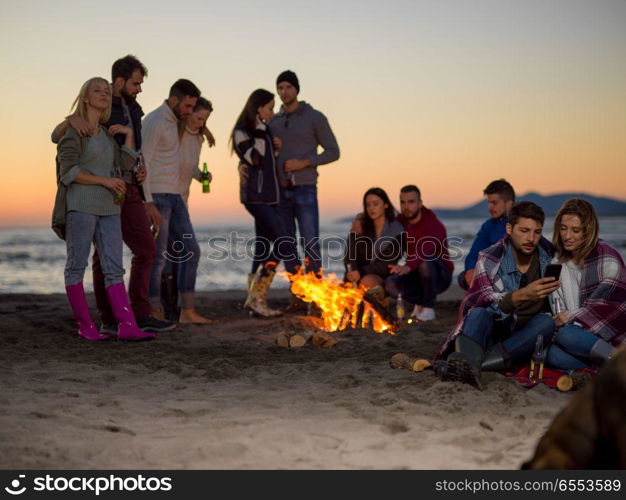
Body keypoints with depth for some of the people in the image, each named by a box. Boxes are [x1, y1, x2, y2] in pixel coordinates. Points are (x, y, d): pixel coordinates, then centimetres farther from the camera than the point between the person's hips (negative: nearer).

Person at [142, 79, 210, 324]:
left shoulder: (173, 122, 16)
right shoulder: (154, 122, -11)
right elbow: (143, 163, -17)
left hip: (174, 196, 9)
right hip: (156, 196, -9)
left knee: (191, 251, 6)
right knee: (158, 256, -5)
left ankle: (187, 311, 11)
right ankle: (154, 314, 3)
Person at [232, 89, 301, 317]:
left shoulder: (263, 131, 18)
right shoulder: (242, 132, -6)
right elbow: (253, 158, -19)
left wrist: (276, 149, 7)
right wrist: (260, 131, -16)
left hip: (268, 196, 9)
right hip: (255, 195, -9)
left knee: (264, 247, 7)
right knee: (285, 242, -15)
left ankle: (255, 300, 10)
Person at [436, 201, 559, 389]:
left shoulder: (551, 256, 1)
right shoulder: (490, 259, -7)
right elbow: (477, 302, -25)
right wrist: (522, 295, -40)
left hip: (525, 339, 2)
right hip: (492, 334, -2)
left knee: (546, 322, -29)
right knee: (479, 313, -31)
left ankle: (471, 363, -44)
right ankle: (469, 362, -64)